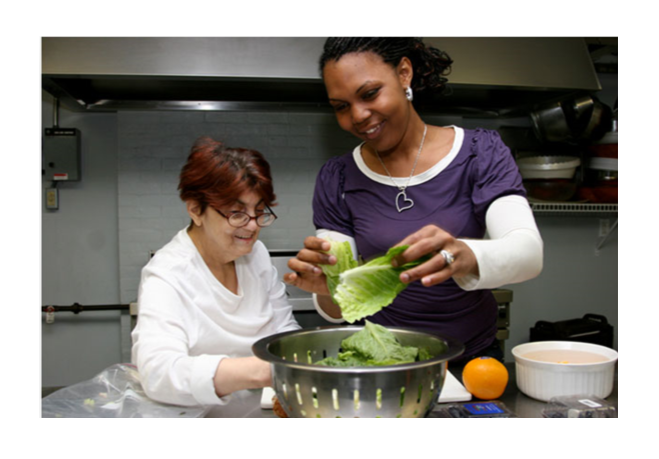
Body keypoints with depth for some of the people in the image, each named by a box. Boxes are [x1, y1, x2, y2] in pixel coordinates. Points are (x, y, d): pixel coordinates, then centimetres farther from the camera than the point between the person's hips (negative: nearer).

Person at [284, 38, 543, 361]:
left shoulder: (481, 153, -3)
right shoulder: (336, 179, 0)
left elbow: (530, 252, -17)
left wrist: (466, 257, -38)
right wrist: (327, 291, -25)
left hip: (474, 356, 1)